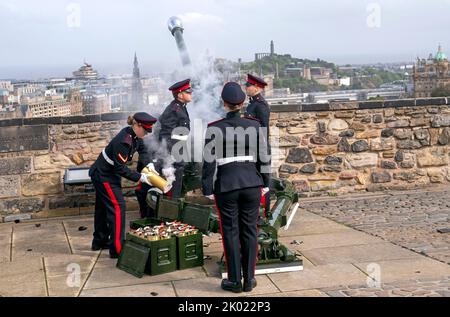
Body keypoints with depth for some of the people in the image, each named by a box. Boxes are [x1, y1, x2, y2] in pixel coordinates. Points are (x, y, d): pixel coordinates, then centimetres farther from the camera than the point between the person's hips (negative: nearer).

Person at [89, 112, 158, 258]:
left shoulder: (134, 135, -5)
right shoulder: (123, 142, -31)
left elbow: (143, 150, 8)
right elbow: (121, 169, -27)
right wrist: (141, 177, -24)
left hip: (106, 174, 9)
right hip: (103, 176, -9)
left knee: (103, 208, 18)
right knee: (117, 207, -11)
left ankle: (100, 242, 32)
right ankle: (117, 249, -10)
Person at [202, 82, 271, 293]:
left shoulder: (214, 128, -6)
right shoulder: (255, 126, 1)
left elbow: (209, 161, -6)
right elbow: (263, 157, 6)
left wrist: (208, 189, 1)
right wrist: (265, 182, 16)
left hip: (226, 186, -2)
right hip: (252, 183, 2)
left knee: (230, 232, 7)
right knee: (249, 230, 11)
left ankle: (235, 281, 14)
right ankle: (249, 279, 17)